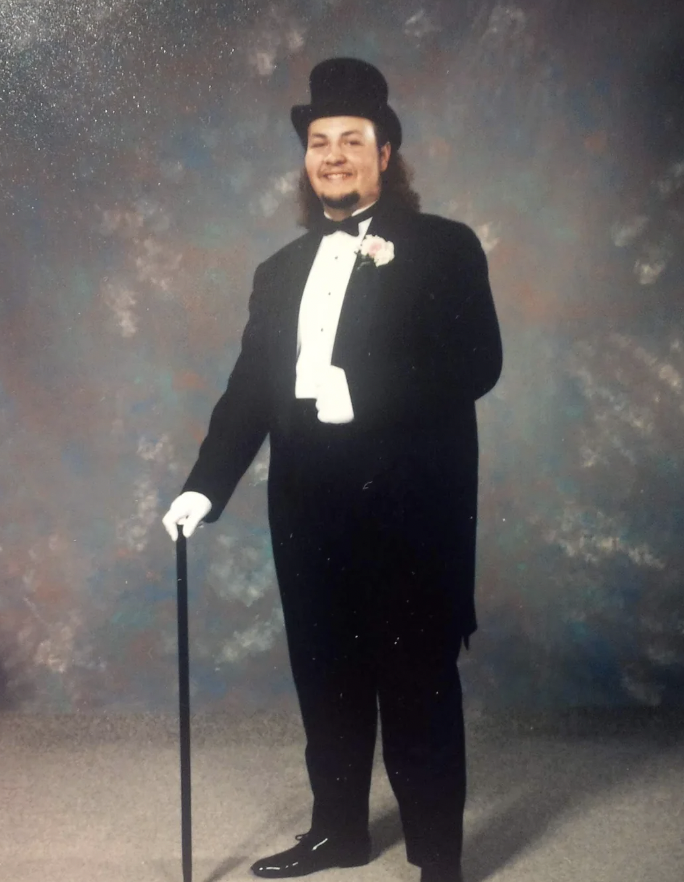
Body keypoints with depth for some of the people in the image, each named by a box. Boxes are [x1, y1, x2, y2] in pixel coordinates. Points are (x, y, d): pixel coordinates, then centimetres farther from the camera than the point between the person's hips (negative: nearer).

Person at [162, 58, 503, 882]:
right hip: (309, 513, 5)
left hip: (407, 508, -5)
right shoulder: (281, 271, 15)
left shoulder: (443, 247, 0)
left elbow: (475, 366, -11)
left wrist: (360, 392, -17)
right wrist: (206, 485, 1)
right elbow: (250, 389, 11)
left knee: (417, 684, 4)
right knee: (326, 677, 14)